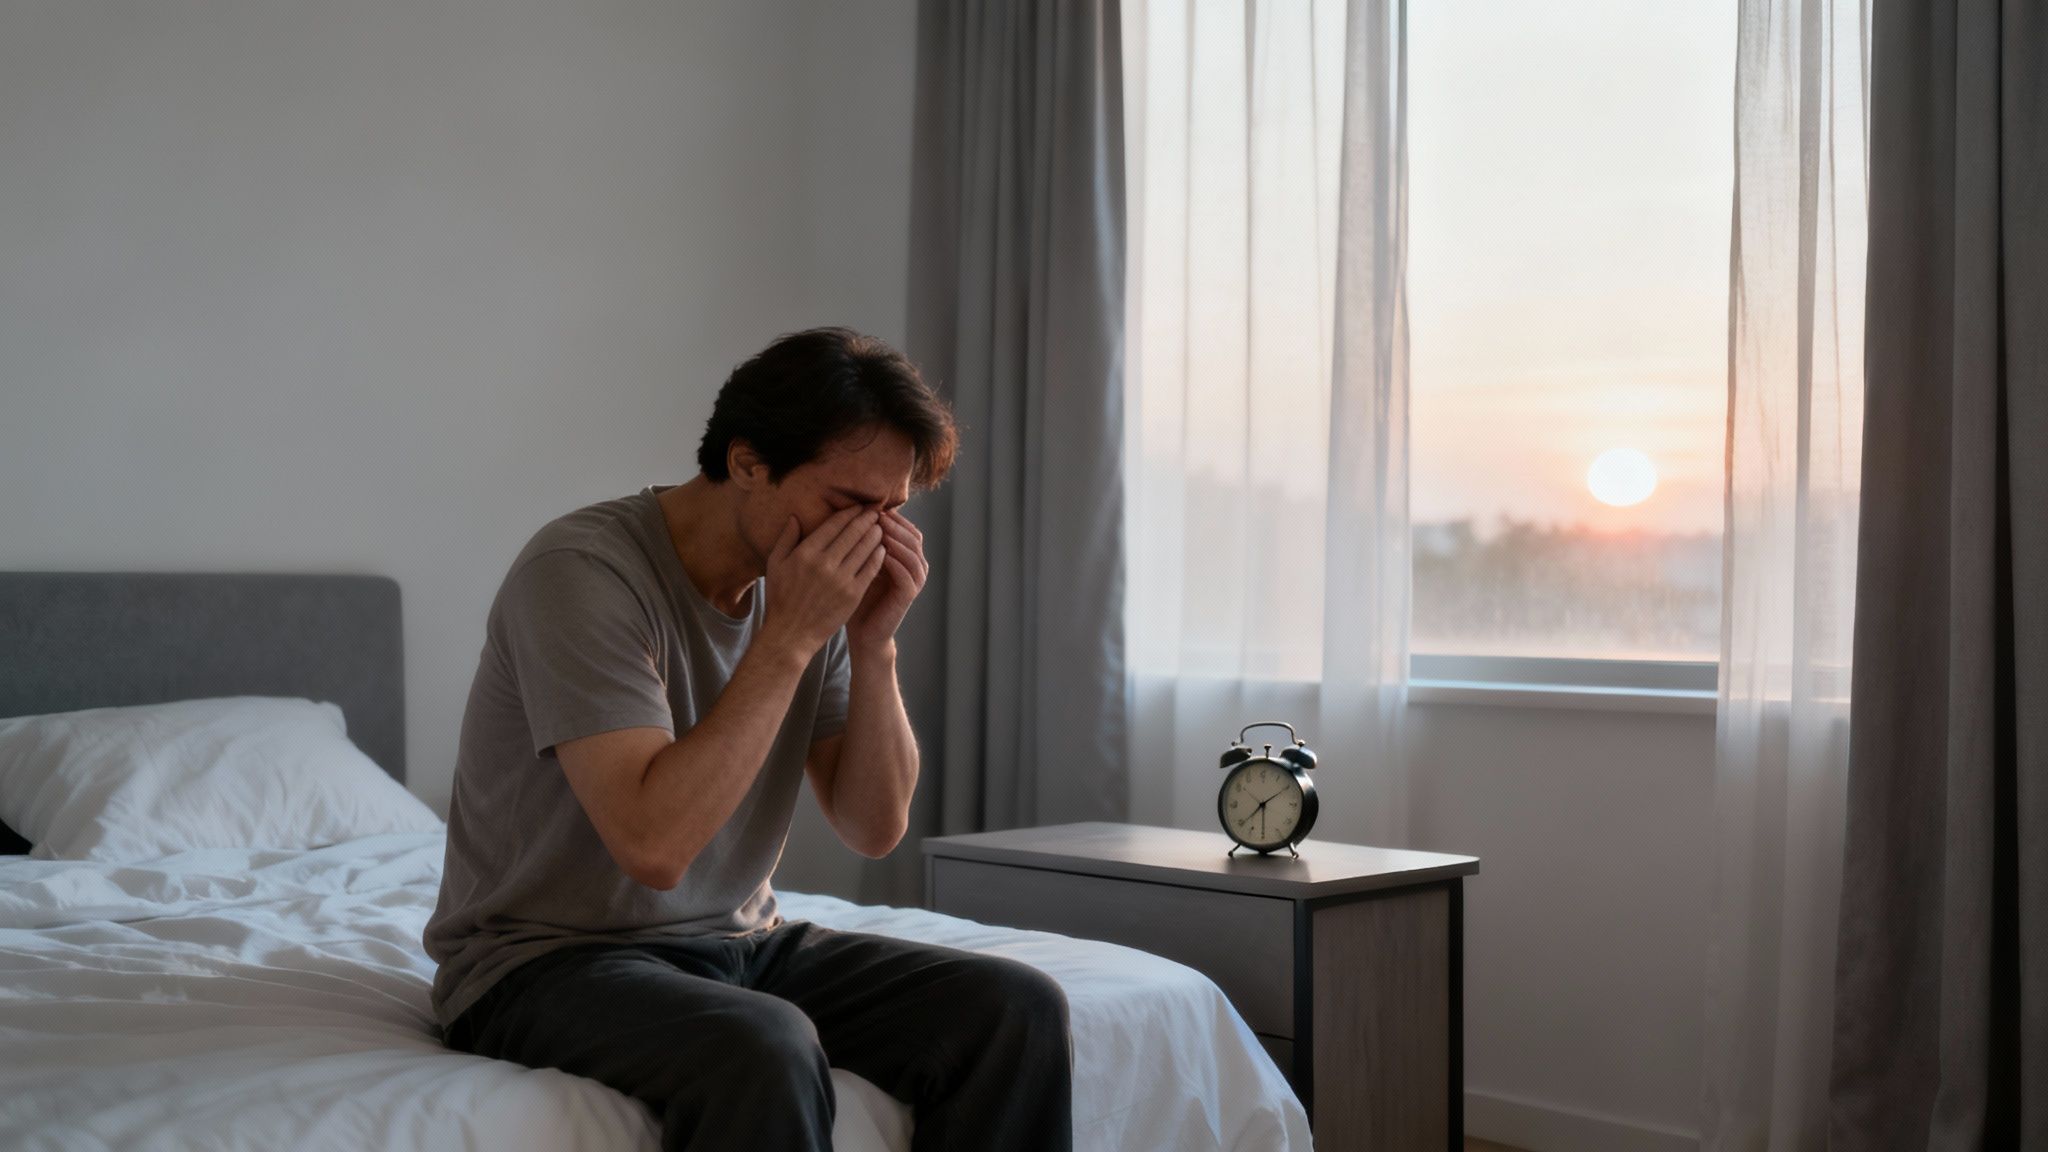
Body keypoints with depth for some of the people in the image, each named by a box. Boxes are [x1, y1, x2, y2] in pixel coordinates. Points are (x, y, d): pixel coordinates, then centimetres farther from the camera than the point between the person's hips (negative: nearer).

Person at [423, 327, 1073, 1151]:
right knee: (763, 1050, -37)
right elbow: (654, 844, -29)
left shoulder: (812, 590, 3)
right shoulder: (581, 572, -19)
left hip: (735, 942, 7)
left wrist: (873, 644, -10)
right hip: (547, 960, -6)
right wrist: (791, 639, -25)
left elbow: (874, 828, 4)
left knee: (1017, 1009, -14)